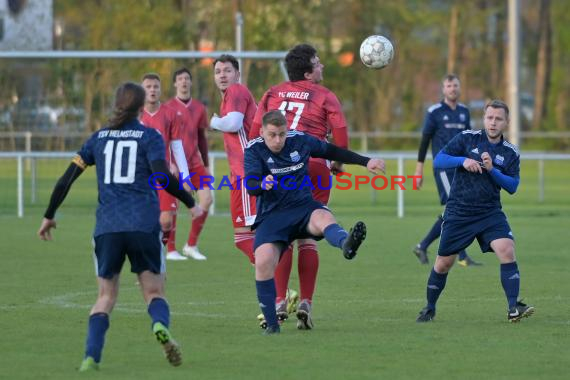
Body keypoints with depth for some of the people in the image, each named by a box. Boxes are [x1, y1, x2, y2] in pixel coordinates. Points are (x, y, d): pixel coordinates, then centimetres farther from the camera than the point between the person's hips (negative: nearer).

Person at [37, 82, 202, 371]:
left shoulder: (99, 138, 13)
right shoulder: (150, 137, 4)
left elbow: (67, 179, 11)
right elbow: (162, 177, -11)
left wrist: (49, 216, 21)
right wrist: (191, 204, 2)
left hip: (107, 228, 2)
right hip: (144, 225, -2)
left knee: (105, 296, 12)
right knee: (154, 292, 7)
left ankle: (91, 357, -8)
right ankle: (161, 326, -28)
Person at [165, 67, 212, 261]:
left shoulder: (199, 108, 10)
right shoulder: (168, 107, -3)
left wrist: (206, 164, 19)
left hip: (194, 162, 4)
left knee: (206, 198, -9)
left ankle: (191, 245, 0)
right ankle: (171, 249, 6)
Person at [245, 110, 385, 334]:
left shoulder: (299, 140, 4)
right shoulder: (254, 150, -4)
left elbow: (332, 151, 20)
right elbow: (250, 186, -17)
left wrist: (366, 162, 21)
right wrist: (262, 184, -41)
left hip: (303, 207, 1)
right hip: (271, 215, -1)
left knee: (323, 217, -35)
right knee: (263, 261, -25)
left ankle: (345, 244, -73)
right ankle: (271, 323, -11)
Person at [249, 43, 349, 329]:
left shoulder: (273, 94, 13)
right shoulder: (325, 96, 2)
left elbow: (255, 133, 8)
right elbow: (340, 134, -7)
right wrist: (337, 163, 9)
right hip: (314, 169, -2)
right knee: (307, 239, 5)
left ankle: (279, 301, -6)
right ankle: (305, 303, -1)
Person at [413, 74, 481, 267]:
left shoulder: (464, 111, 14)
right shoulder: (434, 112, -2)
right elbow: (425, 140, -1)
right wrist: (419, 169, -3)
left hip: (461, 169, 6)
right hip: (443, 168, -6)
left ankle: (422, 247, 16)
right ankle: (462, 256, -11)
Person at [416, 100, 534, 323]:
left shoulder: (510, 152, 3)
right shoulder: (467, 138, -2)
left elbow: (512, 186, -3)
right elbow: (438, 161, -6)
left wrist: (492, 170, -17)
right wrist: (463, 161, -22)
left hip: (490, 213, 1)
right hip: (458, 212, -1)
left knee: (507, 250, -22)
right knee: (443, 263, 5)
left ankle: (513, 308, -21)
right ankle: (429, 308, 27)